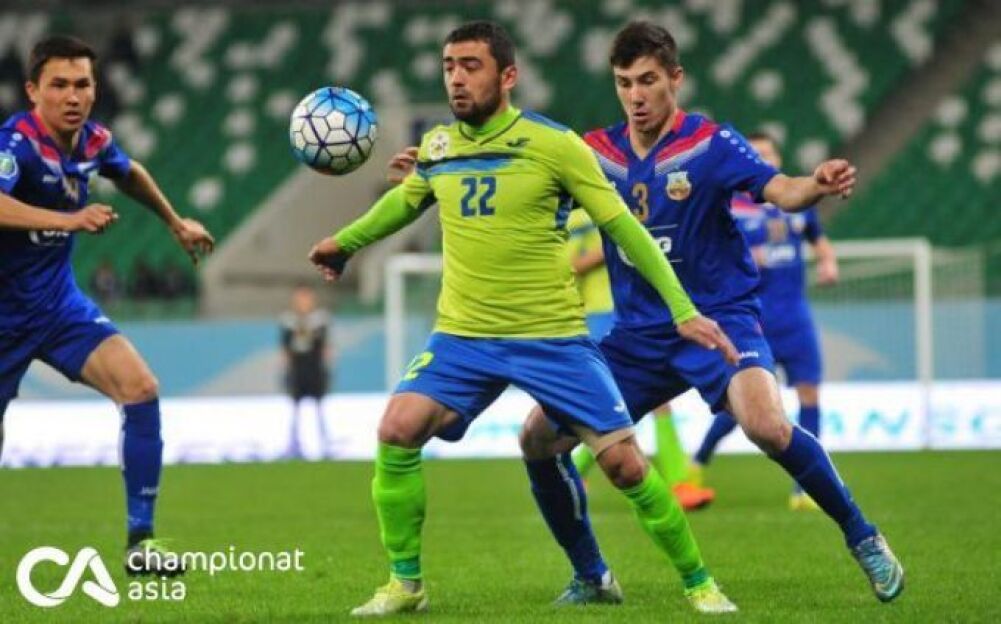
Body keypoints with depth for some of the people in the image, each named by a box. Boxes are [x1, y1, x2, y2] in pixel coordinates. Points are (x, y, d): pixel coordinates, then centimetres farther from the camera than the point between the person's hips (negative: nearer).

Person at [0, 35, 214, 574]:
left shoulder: (93, 141, -1)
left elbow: (129, 173, 25)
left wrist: (175, 222, 34)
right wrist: (69, 219, -52)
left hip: (59, 303, 6)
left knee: (140, 390, -11)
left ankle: (140, 541, -4)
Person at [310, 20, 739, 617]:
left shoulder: (555, 145, -10)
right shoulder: (437, 146, 4)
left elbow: (624, 226, -6)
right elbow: (405, 201, 27)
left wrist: (683, 310, -10)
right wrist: (346, 241, 36)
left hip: (552, 337, -3)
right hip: (462, 337, 4)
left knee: (624, 462, -8)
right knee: (397, 431, -17)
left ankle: (699, 583, 12)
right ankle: (406, 584, 0)